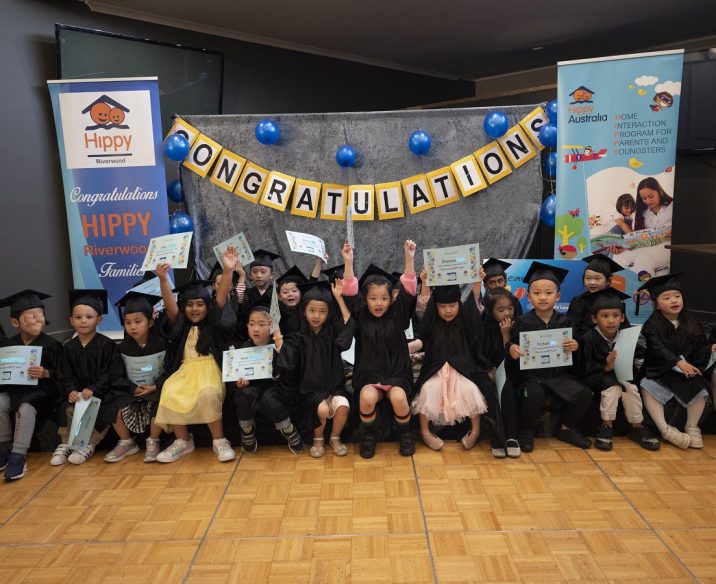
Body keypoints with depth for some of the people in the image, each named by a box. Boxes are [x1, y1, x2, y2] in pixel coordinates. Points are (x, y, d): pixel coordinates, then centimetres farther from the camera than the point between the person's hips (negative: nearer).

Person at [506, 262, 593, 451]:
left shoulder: (564, 321, 4)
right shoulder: (523, 322, -3)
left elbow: (572, 345, 11)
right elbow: (511, 342, -1)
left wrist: (575, 346, -11)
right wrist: (511, 348, -23)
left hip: (559, 373, 4)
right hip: (531, 374, -3)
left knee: (585, 394, -15)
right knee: (534, 394, -34)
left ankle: (566, 429, 12)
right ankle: (527, 432, -6)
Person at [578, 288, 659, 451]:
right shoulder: (588, 339, -16)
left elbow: (632, 362, 9)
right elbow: (584, 368, -19)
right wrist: (606, 367, -30)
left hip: (619, 376, 5)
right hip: (595, 378, -4)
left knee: (631, 388, -22)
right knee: (613, 386, -30)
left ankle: (637, 427, -6)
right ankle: (606, 427, -17)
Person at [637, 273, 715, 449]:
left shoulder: (691, 325, 8)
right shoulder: (653, 325, -7)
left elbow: (698, 349, 12)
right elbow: (658, 349, -21)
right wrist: (678, 362, -33)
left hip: (687, 370, 4)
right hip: (659, 370, -4)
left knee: (700, 390, -22)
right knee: (648, 387, -32)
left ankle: (692, 427, 0)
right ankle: (664, 429, -25)